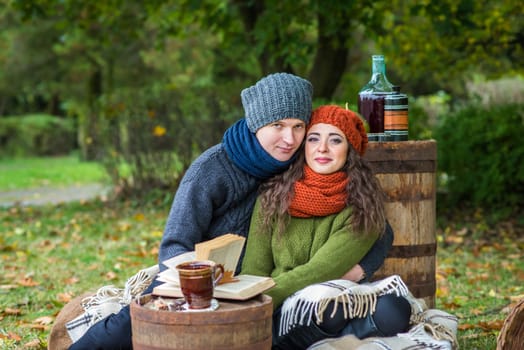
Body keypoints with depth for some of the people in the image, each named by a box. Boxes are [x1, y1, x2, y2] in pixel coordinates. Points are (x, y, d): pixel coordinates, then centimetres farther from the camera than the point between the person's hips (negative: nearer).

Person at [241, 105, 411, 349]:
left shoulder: (363, 206, -1)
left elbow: (320, 271, -12)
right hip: (285, 315, -1)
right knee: (329, 303, -38)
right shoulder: (273, 196, 5)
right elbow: (254, 271, 5)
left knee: (393, 309, -33)